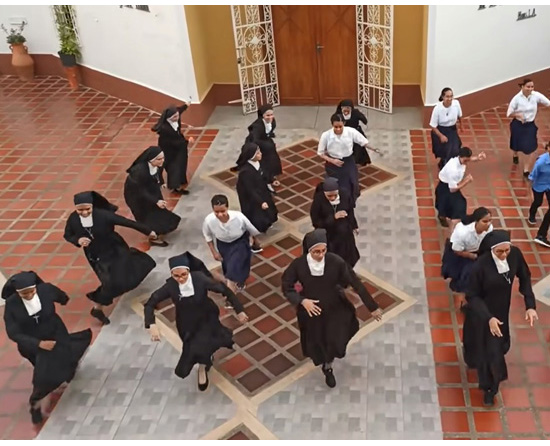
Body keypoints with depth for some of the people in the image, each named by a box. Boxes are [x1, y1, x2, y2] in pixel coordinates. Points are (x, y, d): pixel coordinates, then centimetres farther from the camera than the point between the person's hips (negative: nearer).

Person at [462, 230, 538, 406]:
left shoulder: (515, 254, -19)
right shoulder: (481, 265, -31)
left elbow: (524, 277, -3)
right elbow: (472, 295, -21)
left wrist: (530, 305, -11)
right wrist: (488, 318, -30)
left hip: (502, 309, 5)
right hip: (483, 311, -5)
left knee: (499, 344, 26)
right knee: (488, 349, 7)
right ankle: (489, 388, 31)